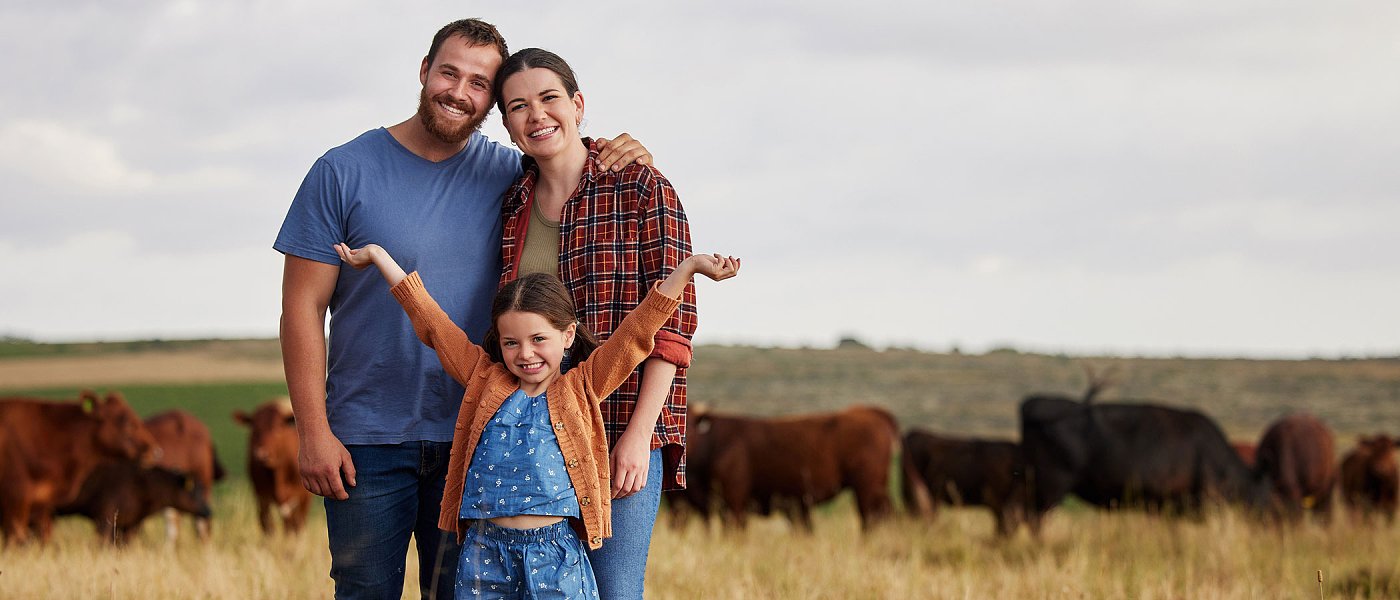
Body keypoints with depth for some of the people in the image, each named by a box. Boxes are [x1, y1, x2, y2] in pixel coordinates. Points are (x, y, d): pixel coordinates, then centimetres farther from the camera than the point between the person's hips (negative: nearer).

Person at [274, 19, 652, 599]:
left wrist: (624, 160, -8)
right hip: (367, 442, -2)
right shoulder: (344, 172, -3)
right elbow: (303, 309, -4)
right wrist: (313, 431, -10)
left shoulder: (509, 176, 4)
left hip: (472, 440, 2)